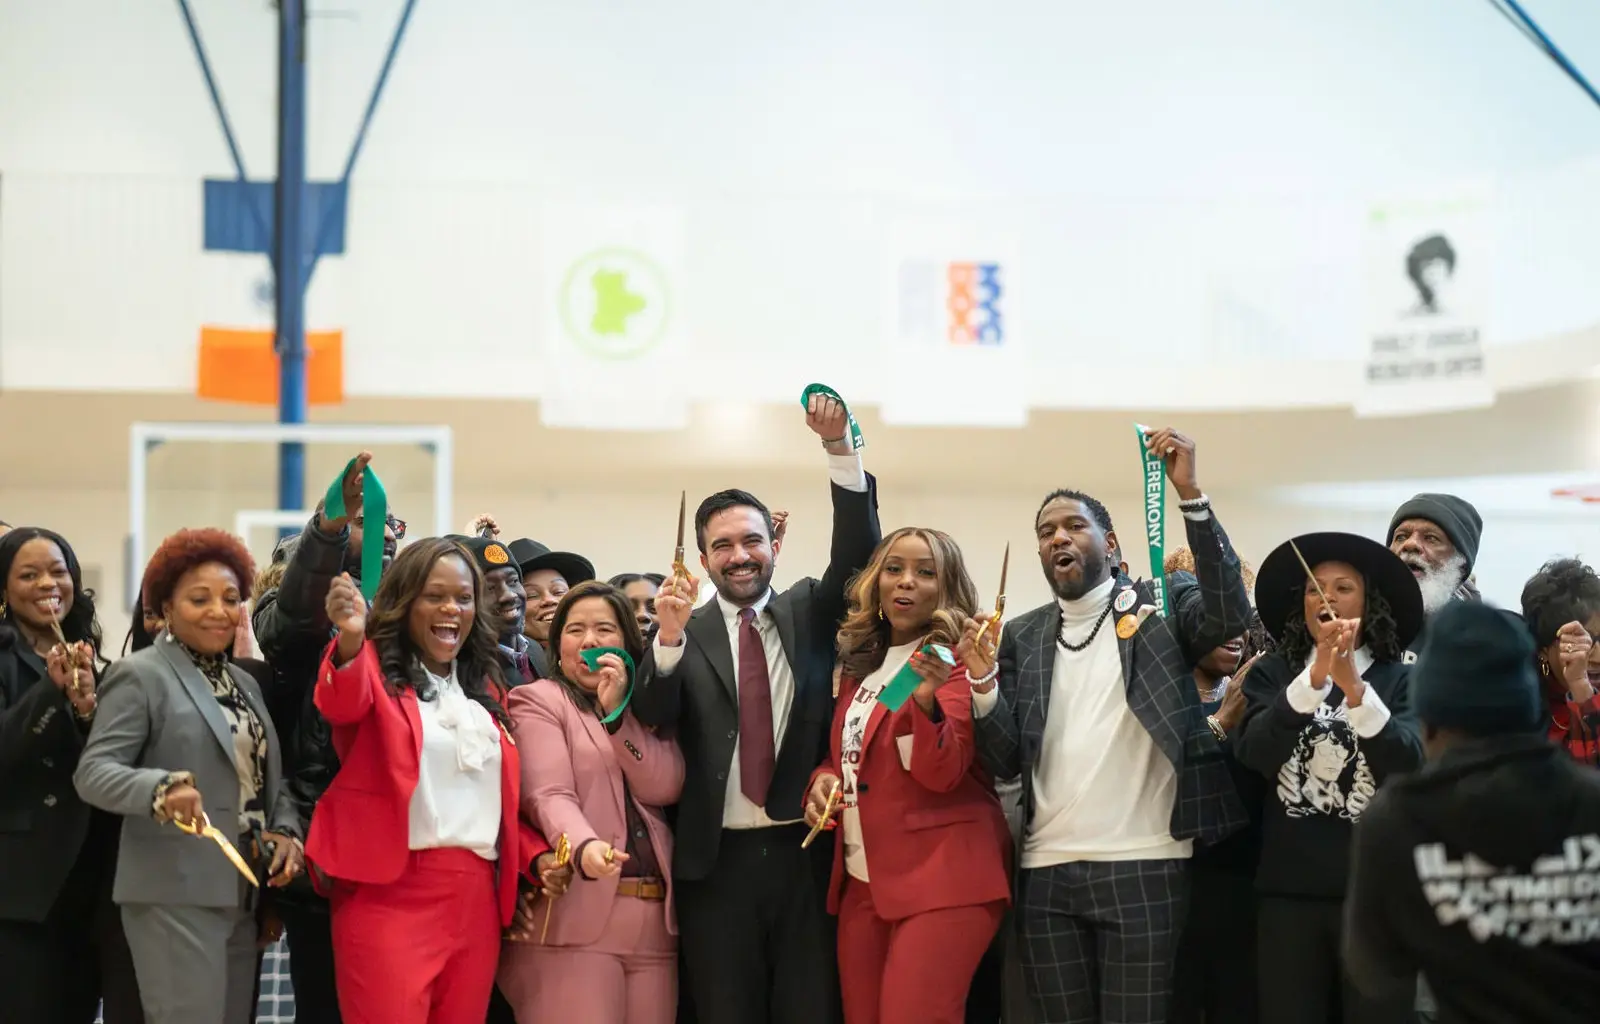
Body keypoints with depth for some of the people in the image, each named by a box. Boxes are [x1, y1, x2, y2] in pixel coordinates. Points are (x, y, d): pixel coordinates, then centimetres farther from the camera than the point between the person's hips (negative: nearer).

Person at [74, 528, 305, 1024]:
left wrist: (286, 831, -3)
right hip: (176, 894, -7)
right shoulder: (140, 674, -4)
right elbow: (93, 771, -12)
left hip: (245, 895, 7)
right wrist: (162, 789, -31)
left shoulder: (245, 683, 17)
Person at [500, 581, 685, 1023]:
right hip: (575, 916, -5)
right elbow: (549, 796, -11)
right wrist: (584, 847, -31)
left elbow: (665, 787, 2)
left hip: (654, 918, 5)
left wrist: (616, 710, -6)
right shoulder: (537, 701, 4)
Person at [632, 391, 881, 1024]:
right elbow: (653, 718, -8)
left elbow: (858, 550, -5)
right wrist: (669, 638, -26)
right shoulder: (684, 635, 6)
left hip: (806, 854, 1)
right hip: (717, 864, 0)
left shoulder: (810, 614, 9)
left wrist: (840, 446, -18)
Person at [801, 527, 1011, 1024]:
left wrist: (926, 702, -35)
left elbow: (941, 773, -17)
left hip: (940, 876, -7)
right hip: (863, 878, 7)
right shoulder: (860, 665, 13)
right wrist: (824, 778, 1)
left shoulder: (956, 661, -6)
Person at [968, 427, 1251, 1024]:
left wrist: (1190, 494, -23)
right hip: (1046, 872, 4)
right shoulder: (1022, 637, 13)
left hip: (1142, 866, -4)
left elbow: (1230, 615, -18)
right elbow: (1005, 763, 6)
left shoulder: (1161, 607, 4)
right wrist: (983, 677, -12)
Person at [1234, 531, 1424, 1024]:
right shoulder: (1272, 674, 6)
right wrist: (1316, 675, -21)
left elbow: (1410, 765, -12)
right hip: (1288, 887, 1)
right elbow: (1253, 754, -10)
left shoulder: (1400, 680, 2)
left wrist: (1352, 684, -24)